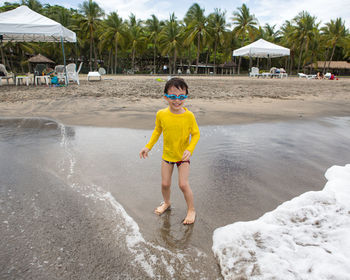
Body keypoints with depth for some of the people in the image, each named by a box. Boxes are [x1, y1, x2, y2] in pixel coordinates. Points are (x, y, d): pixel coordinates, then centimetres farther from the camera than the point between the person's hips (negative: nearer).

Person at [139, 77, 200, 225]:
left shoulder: (189, 115, -19)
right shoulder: (161, 114, -12)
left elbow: (196, 134, -11)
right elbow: (157, 131, 4)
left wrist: (190, 149, -25)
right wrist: (148, 146, -1)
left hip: (183, 156, -3)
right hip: (167, 155, 3)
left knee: (183, 184, -6)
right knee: (165, 183, 11)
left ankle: (191, 209, 19)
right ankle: (166, 203, 42)